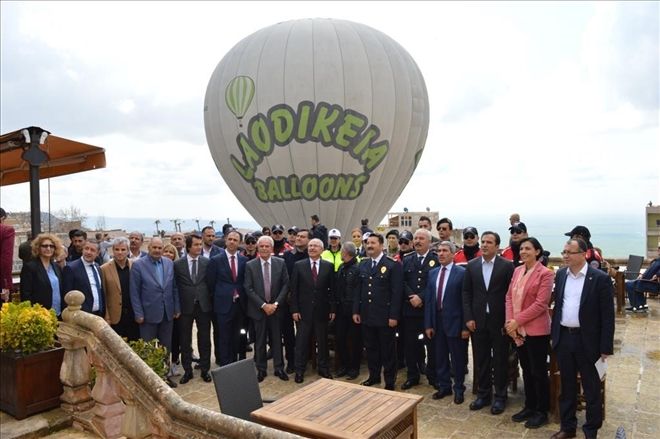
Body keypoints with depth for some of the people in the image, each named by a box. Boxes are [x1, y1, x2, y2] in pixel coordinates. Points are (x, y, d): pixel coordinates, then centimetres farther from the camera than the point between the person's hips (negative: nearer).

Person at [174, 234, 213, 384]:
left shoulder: (207, 262, -1)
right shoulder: (178, 264, -3)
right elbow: (175, 286, 1)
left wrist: (211, 302, -1)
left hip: (203, 305, 0)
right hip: (185, 307, 0)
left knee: (204, 339, 9)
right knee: (185, 341, 10)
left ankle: (205, 370, 23)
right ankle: (187, 370, 25)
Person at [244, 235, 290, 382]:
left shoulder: (280, 263, -1)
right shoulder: (250, 265, -4)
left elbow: (285, 285, -1)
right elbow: (248, 289, -7)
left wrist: (276, 303, -10)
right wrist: (263, 305, -13)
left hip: (275, 307, 1)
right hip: (258, 309, -1)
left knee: (277, 339, 8)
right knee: (259, 341, 8)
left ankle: (279, 368, 20)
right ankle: (261, 369, 21)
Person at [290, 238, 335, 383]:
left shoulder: (328, 266, 1)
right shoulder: (298, 265, -1)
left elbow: (332, 289, 2)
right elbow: (294, 289, -1)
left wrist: (333, 309, -1)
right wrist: (294, 310, -6)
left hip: (322, 311, 1)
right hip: (304, 310, -1)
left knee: (322, 341, 11)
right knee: (302, 342, 7)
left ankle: (323, 368, 27)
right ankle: (300, 370, 20)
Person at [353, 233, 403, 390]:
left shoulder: (393, 265, -9)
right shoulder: (363, 264, 9)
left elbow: (397, 293, -12)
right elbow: (359, 289, 11)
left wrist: (393, 316, -15)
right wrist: (356, 311, 6)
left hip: (385, 316, -5)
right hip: (366, 315, 5)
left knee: (387, 350, 7)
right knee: (370, 348, 15)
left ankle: (390, 381, 20)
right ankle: (374, 376, 31)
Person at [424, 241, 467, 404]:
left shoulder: (462, 273, -8)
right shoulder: (432, 273, 7)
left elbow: (465, 301, -10)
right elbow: (428, 299, 6)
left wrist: (465, 326, -12)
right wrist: (428, 324, 3)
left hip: (454, 322, -5)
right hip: (436, 321, 5)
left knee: (457, 358, 8)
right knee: (440, 357, 15)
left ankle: (459, 389, 25)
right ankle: (444, 386, 31)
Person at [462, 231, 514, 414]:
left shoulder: (507, 265, -4)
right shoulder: (471, 265, 4)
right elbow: (466, 293, 4)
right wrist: (468, 318, -2)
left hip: (499, 321, -2)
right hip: (478, 321, 3)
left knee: (500, 360, 8)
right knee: (481, 360, 11)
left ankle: (500, 396, 23)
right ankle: (483, 394, 26)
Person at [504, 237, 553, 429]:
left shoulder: (545, 273, -11)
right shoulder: (517, 270, 9)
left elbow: (541, 304, -17)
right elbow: (509, 296, 7)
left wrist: (517, 321, -17)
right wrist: (510, 321, -5)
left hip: (536, 330, -6)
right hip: (518, 330, 6)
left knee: (538, 372, 6)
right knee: (526, 370, 17)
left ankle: (542, 412, 20)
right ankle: (529, 406, 30)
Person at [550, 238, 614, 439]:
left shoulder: (600, 278, -11)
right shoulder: (561, 274, 4)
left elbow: (607, 316, -10)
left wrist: (605, 348, -11)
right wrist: (554, 333, 9)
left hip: (587, 341, -4)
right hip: (563, 338, 5)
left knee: (592, 389, 11)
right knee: (566, 386, 16)